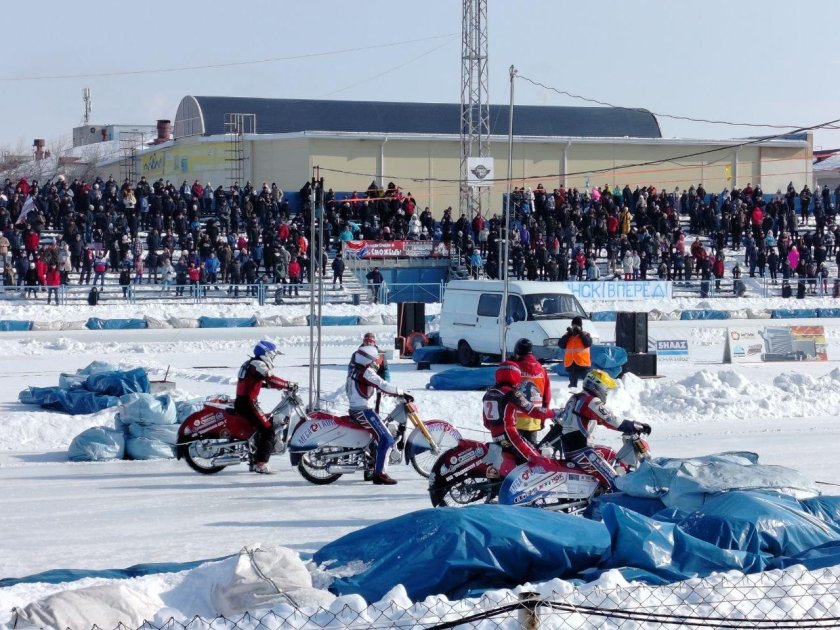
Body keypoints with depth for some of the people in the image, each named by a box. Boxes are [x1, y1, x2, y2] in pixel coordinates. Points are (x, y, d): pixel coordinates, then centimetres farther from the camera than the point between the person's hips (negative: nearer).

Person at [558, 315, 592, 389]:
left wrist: (580, 333, -12)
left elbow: (588, 343, -14)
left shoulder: (585, 335, 5)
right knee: (572, 384, 12)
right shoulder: (568, 335, 11)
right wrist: (568, 334, -6)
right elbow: (561, 345, -1)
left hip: (583, 363, -3)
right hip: (571, 364, 3)